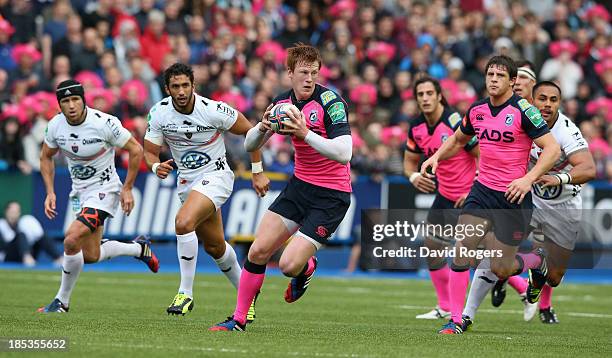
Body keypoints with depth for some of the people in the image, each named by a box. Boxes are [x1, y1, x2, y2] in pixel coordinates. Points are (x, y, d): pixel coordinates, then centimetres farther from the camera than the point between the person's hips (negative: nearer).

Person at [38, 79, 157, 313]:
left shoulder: (104, 123, -23)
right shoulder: (55, 126, -8)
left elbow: (136, 150, -12)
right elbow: (46, 157, 11)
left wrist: (127, 189, -10)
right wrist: (50, 192, 1)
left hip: (104, 189, -7)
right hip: (80, 192, 7)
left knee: (72, 240, -24)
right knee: (91, 256, 13)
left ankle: (62, 301, -7)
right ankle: (139, 248, 39)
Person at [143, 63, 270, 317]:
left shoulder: (213, 110, -21)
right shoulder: (159, 112, -10)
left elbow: (250, 131, -7)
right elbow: (150, 152, -3)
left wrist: (258, 172, -3)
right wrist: (156, 166, -27)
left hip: (215, 175, -6)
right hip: (187, 180, 6)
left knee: (183, 222, -29)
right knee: (215, 246, 16)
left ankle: (186, 293, -19)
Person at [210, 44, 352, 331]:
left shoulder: (330, 101, -19)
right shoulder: (283, 102, 1)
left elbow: (344, 153, -29)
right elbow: (250, 144, 9)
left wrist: (305, 133, -34)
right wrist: (263, 127, -13)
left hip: (331, 196, -6)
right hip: (300, 186, 6)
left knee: (290, 265, -14)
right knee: (258, 251, -2)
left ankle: (307, 267, 23)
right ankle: (239, 319, 14)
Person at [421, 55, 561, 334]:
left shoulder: (523, 110, -12)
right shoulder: (477, 110, 6)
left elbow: (552, 149, -14)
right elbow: (458, 139, 26)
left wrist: (528, 179, -25)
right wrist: (436, 157, 8)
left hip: (513, 196, -5)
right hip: (482, 191, 5)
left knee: (500, 269, 0)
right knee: (461, 251, -10)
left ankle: (536, 261, 34)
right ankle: (457, 319, -1)